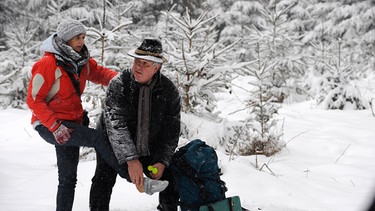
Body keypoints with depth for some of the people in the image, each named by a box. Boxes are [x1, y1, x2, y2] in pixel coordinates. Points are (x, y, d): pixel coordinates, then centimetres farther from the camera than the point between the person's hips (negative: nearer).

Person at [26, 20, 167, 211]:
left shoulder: (81, 61, 6)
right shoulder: (49, 64, -16)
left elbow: (100, 73, 15)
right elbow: (34, 99, -16)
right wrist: (55, 125, -24)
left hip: (71, 124, 8)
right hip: (49, 126, -8)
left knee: (68, 178, 8)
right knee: (98, 138, -24)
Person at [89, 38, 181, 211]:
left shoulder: (170, 91, -13)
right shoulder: (118, 85, -22)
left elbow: (171, 132, -7)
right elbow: (115, 124, -31)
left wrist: (163, 161, -17)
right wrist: (131, 159, -38)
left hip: (150, 149, 3)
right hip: (113, 146, -2)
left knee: (170, 181, 2)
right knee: (104, 180, -17)